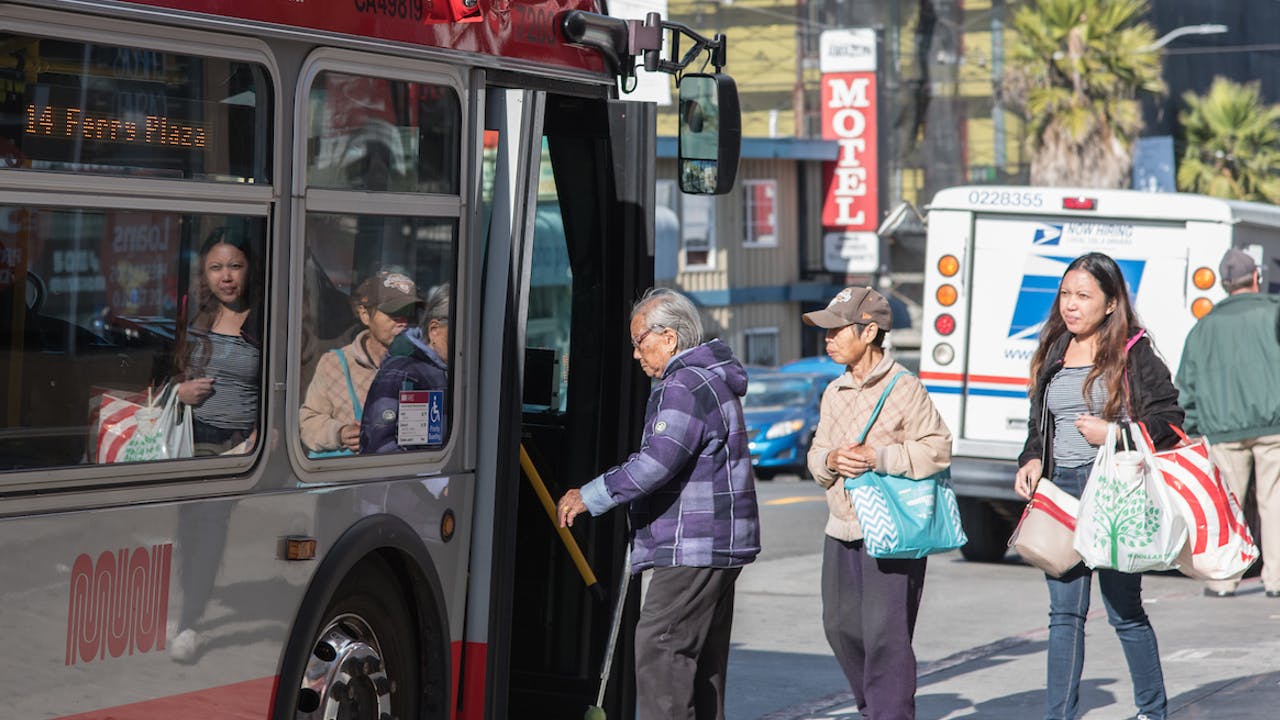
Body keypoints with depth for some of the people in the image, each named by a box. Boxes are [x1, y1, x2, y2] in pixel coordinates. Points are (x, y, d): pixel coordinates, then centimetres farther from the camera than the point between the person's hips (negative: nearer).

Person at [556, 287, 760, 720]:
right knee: (704, 658, 13)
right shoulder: (711, 381, 20)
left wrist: (590, 496, -17)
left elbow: (658, 462, -25)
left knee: (659, 649, -13)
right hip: (718, 547, 11)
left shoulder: (686, 387, -15)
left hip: (693, 547, -11)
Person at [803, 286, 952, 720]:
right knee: (842, 627, 11)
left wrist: (878, 457, -20)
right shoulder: (835, 393, 14)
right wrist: (830, 460, -6)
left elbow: (938, 449, -12)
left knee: (885, 635, -10)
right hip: (842, 531, 8)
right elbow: (816, 457, 18)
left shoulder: (904, 388, -8)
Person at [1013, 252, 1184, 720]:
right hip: (1061, 491, 5)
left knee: (1125, 611, 3)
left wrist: (1113, 435, -15)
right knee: (1064, 613, 3)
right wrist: (1032, 462, 4)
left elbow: (1169, 421, -4)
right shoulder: (1053, 355, 13)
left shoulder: (1134, 355, -3)